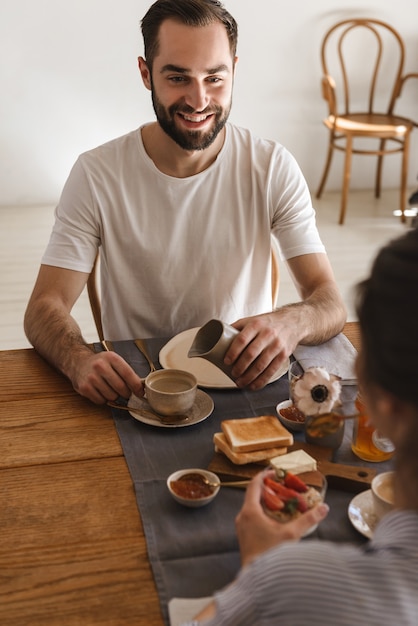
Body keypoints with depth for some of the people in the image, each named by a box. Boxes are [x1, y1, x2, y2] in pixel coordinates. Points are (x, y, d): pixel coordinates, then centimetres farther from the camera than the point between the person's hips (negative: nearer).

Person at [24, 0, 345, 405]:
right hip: (134, 387, 0)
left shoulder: (273, 168, -3)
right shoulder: (96, 175, -5)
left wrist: (290, 323, -33)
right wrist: (79, 360, -31)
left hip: (245, 385, 1)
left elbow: (329, 300, -7)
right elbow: (44, 309, -6)